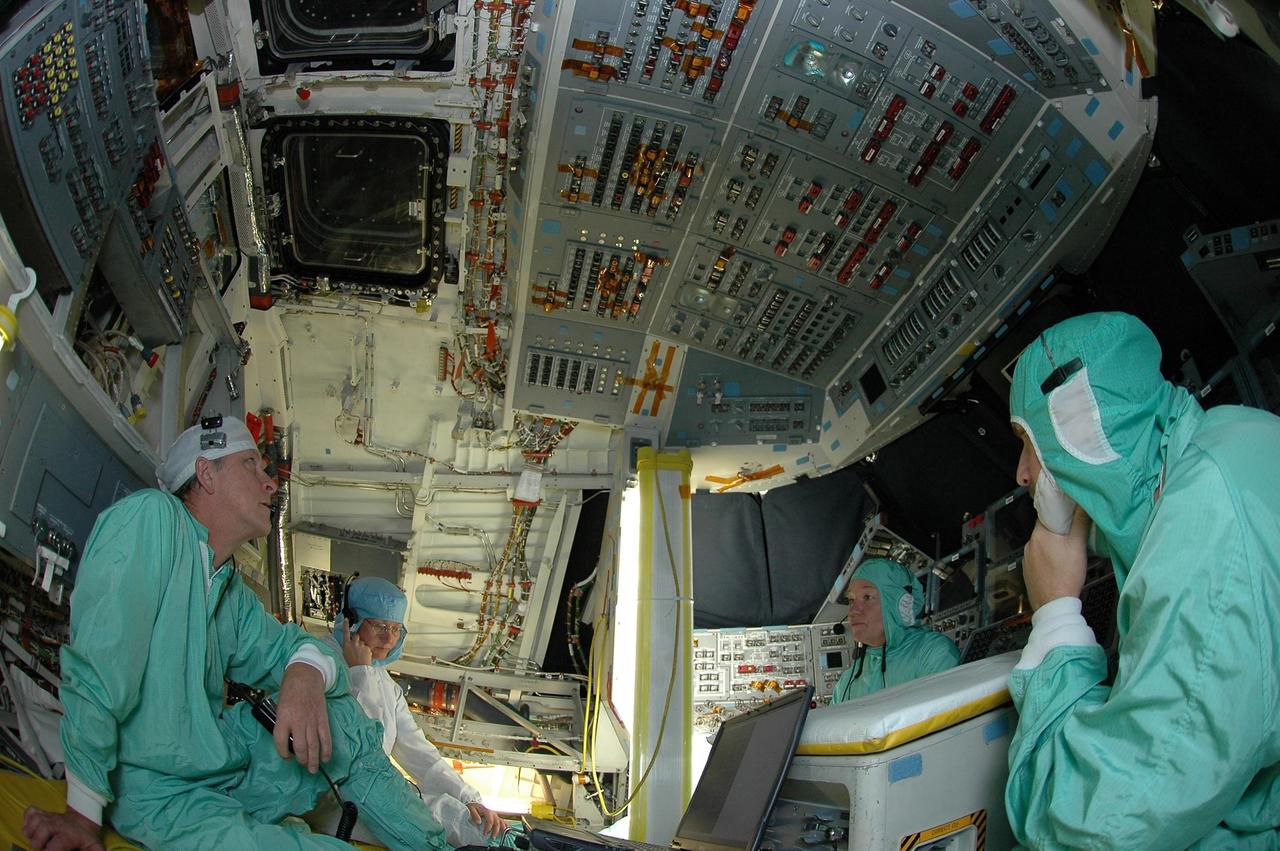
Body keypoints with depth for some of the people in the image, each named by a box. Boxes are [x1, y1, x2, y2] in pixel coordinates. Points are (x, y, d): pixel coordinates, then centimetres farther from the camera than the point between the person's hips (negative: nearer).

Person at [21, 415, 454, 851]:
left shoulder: (233, 590, 11)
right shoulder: (150, 515, -15)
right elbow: (99, 665, -21)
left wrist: (305, 672, -14)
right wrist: (83, 814, -20)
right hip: (156, 788, -9)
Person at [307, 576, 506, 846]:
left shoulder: (384, 682, 14)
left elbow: (416, 751, 10)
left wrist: (469, 799, -2)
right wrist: (360, 672, -15)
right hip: (332, 803, -8)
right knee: (441, 810, -25)